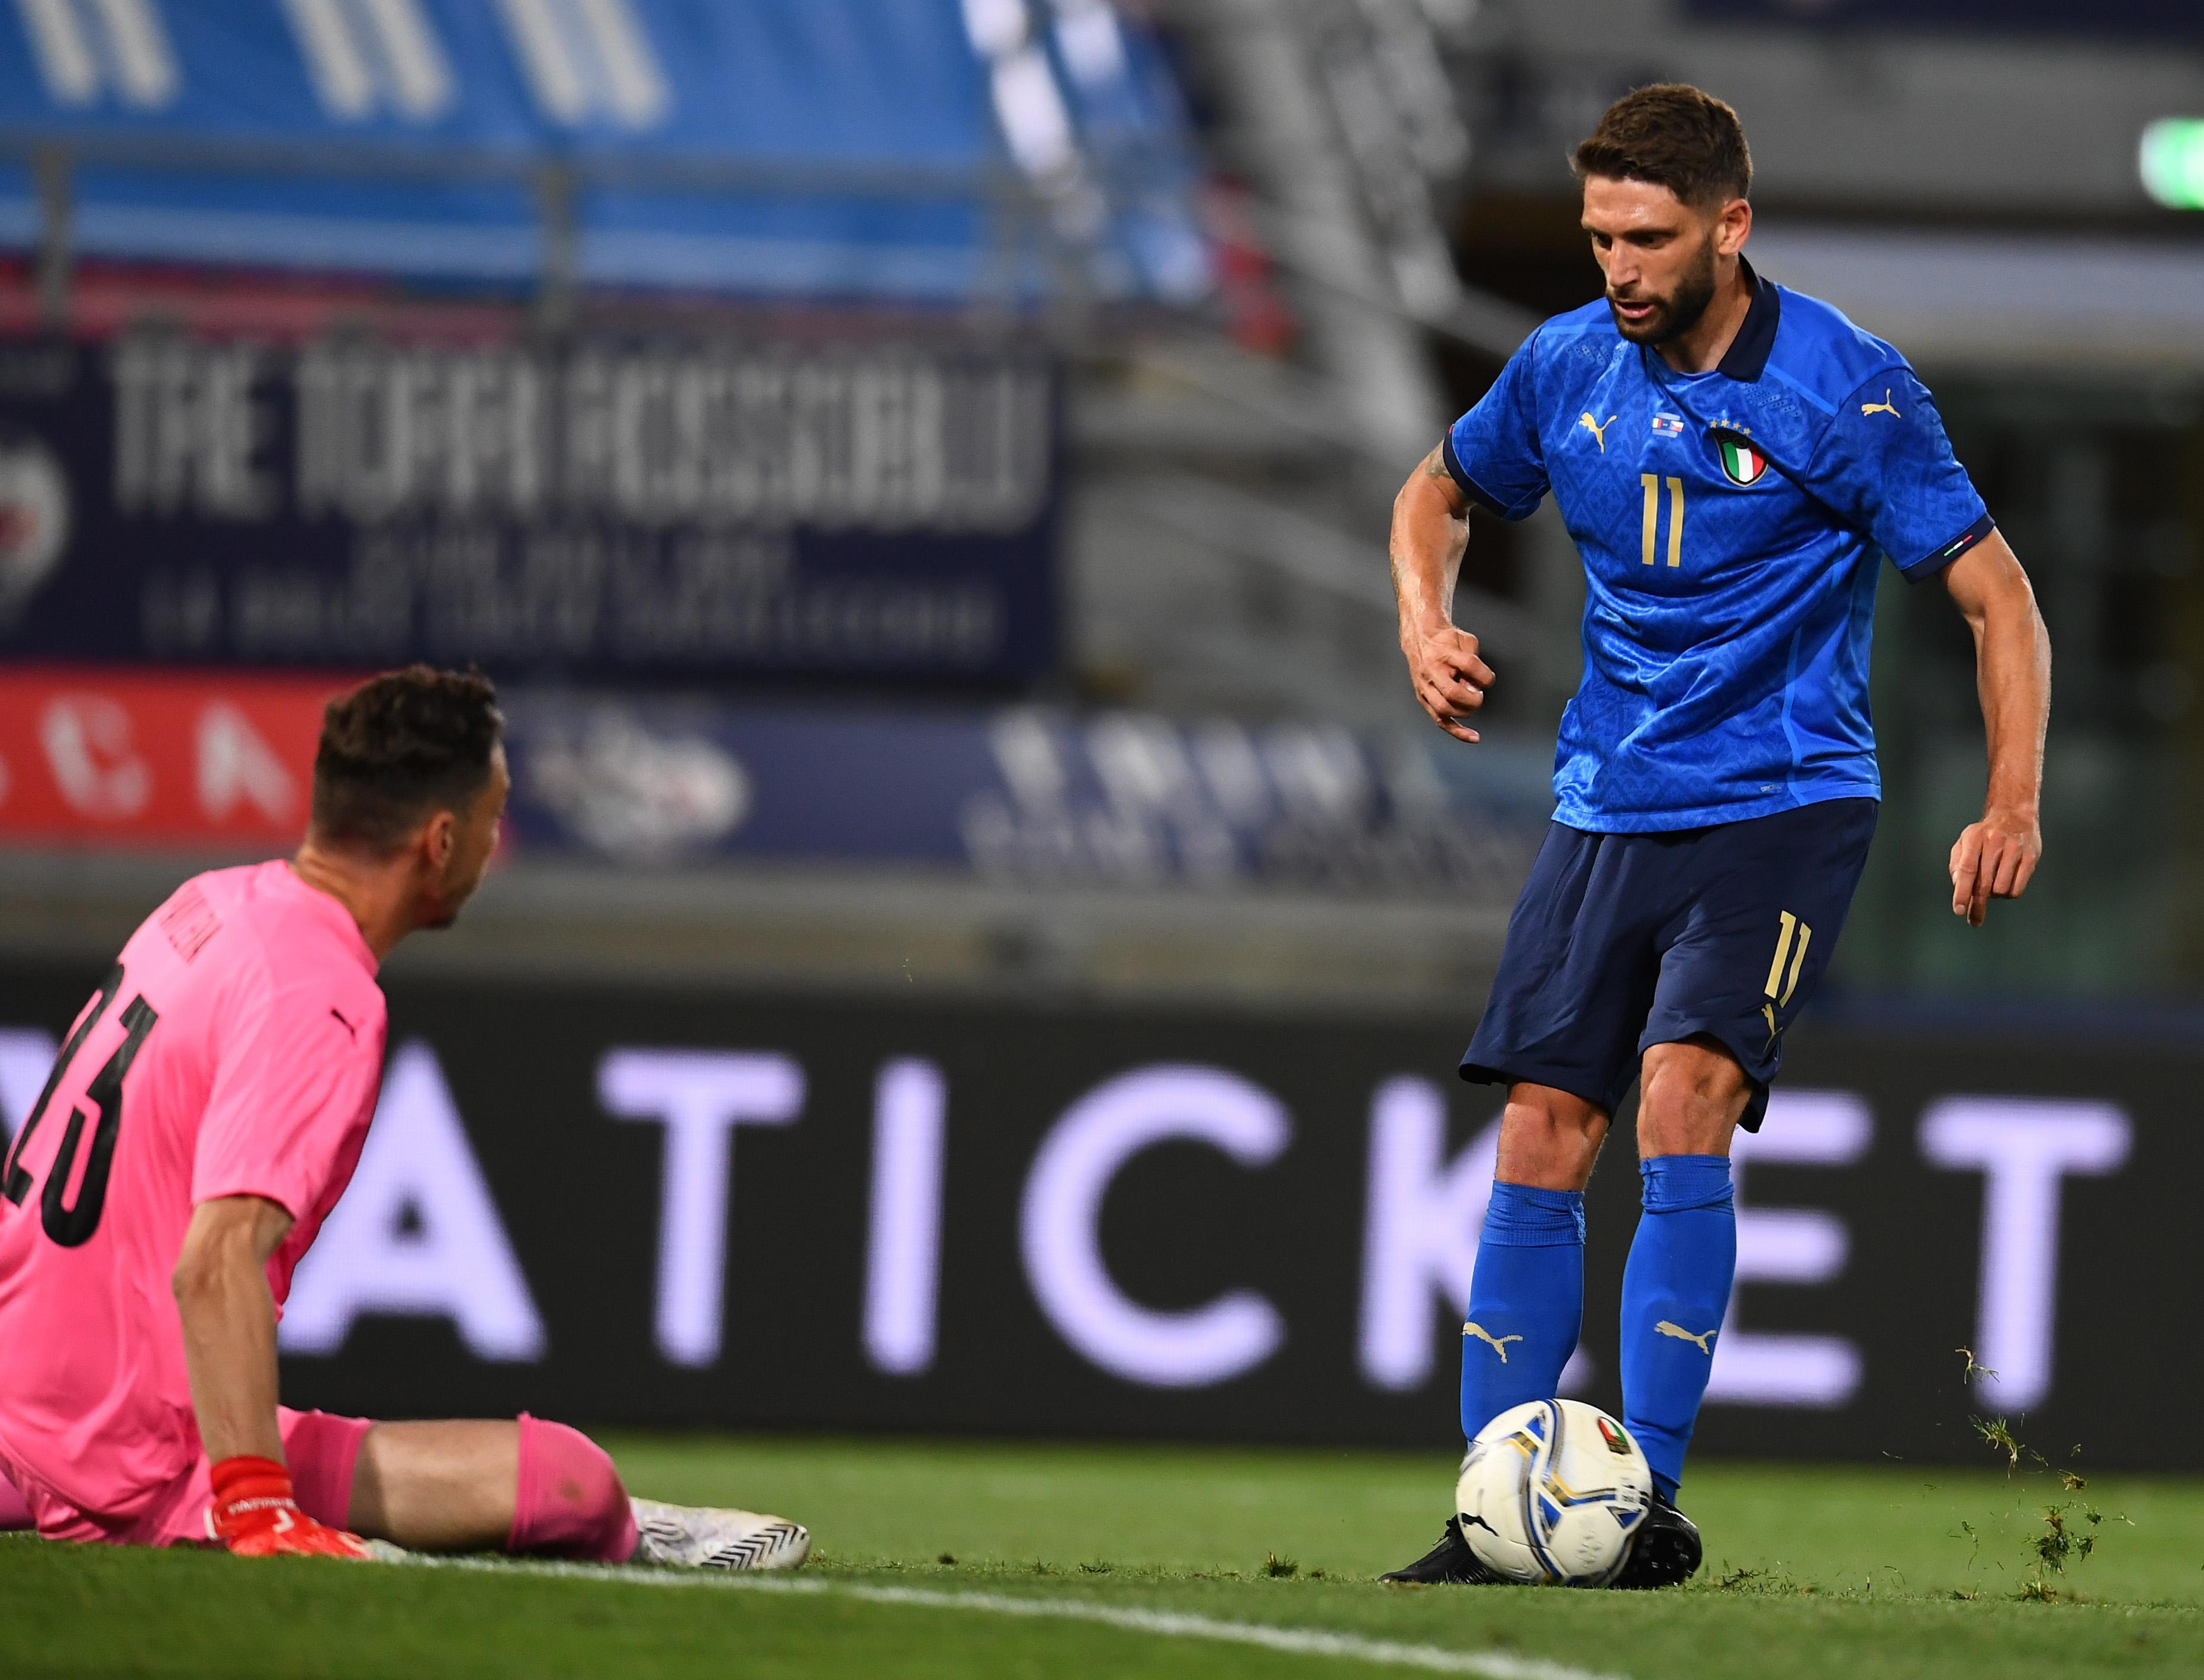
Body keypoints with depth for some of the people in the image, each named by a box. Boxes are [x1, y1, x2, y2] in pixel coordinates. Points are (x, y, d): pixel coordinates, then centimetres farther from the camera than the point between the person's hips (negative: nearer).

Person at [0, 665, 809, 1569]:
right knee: (574, 1481, -15)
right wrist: (262, 1512, -37)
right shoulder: (320, 1006, -21)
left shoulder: (210, 904, 6)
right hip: (144, 1476, -10)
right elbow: (215, 1264, -33)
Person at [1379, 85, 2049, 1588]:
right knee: (1541, 1137, -3)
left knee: (1683, 1094, -22)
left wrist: (2013, 810, -18)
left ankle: (1654, 1504, -20)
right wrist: (1426, 619, 1)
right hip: (1606, 807, 5)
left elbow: (1996, 594, -8)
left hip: (1782, 806, -5)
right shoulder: (1567, 366, 2)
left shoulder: (1845, 388, -12)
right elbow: (1443, 492, 22)